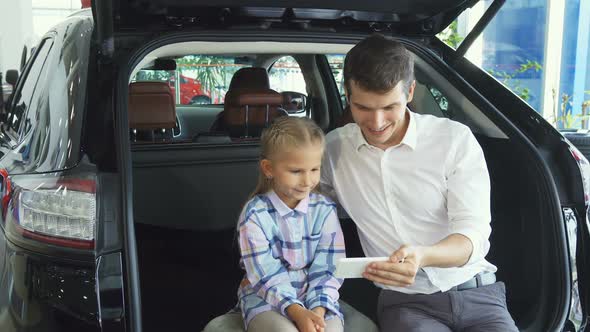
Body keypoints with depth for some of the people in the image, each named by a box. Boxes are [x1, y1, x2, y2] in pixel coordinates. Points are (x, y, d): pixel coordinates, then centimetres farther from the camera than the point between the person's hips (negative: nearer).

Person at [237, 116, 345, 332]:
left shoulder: (324, 210, 0)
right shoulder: (255, 214, -9)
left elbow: (327, 268, -4)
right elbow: (266, 276, -13)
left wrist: (318, 310, -20)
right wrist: (298, 313, -25)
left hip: (316, 298, 2)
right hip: (265, 299, -2)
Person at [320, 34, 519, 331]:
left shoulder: (455, 139, -5)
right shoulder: (333, 148, 2)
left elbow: (473, 234, -10)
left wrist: (422, 256, -31)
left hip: (475, 292, 0)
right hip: (404, 301, 0)